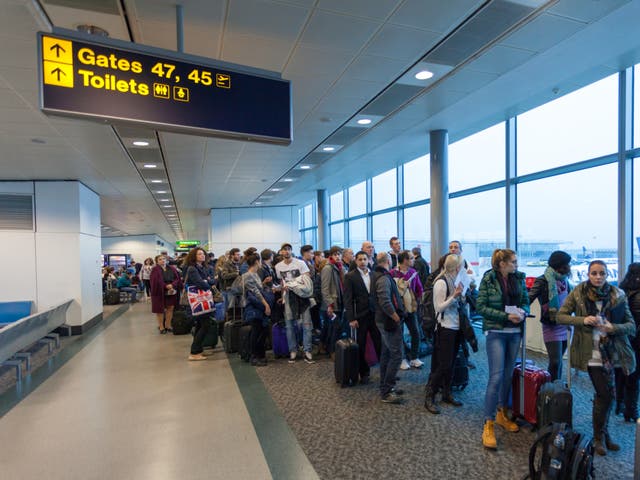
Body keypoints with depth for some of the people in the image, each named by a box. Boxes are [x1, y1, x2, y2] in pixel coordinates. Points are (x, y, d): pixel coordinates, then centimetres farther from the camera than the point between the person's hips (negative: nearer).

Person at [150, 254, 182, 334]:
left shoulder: (172, 269, 8)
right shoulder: (155, 270, -4)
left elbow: (177, 278, 1)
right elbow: (155, 282, -13)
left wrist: (172, 285, -16)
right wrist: (166, 286, -20)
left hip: (171, 292, 4)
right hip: (160, 292, -3)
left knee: (170, 308, 5)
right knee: (160, 309, 4)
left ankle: (168, 325, 18)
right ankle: (161, 327, 14)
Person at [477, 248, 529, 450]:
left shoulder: (519, 278, 5)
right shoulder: (488, 279, -9)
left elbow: (526, 302, 11)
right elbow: (481, 307, -11)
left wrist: (523, 312, -11)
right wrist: (506, 316, -18)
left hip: (515, 332, 5)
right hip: (496, 332, -5)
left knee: (508, 375, 13)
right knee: (496, 377, -9)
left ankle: (502, 414, 32)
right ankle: (488, 425, -2)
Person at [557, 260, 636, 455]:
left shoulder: (617, 296, -1)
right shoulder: (578, 293, -4)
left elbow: (631, 325, 0)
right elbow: (561, 316, -1)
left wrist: (613, 327, -19)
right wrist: (583, 320, -17)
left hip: (611, 351, 2)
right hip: (591, 351, -2)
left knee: (604, 394, 10)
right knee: (605, 394, -3)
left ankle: (601, 434, 32)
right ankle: (600, 436, 18)